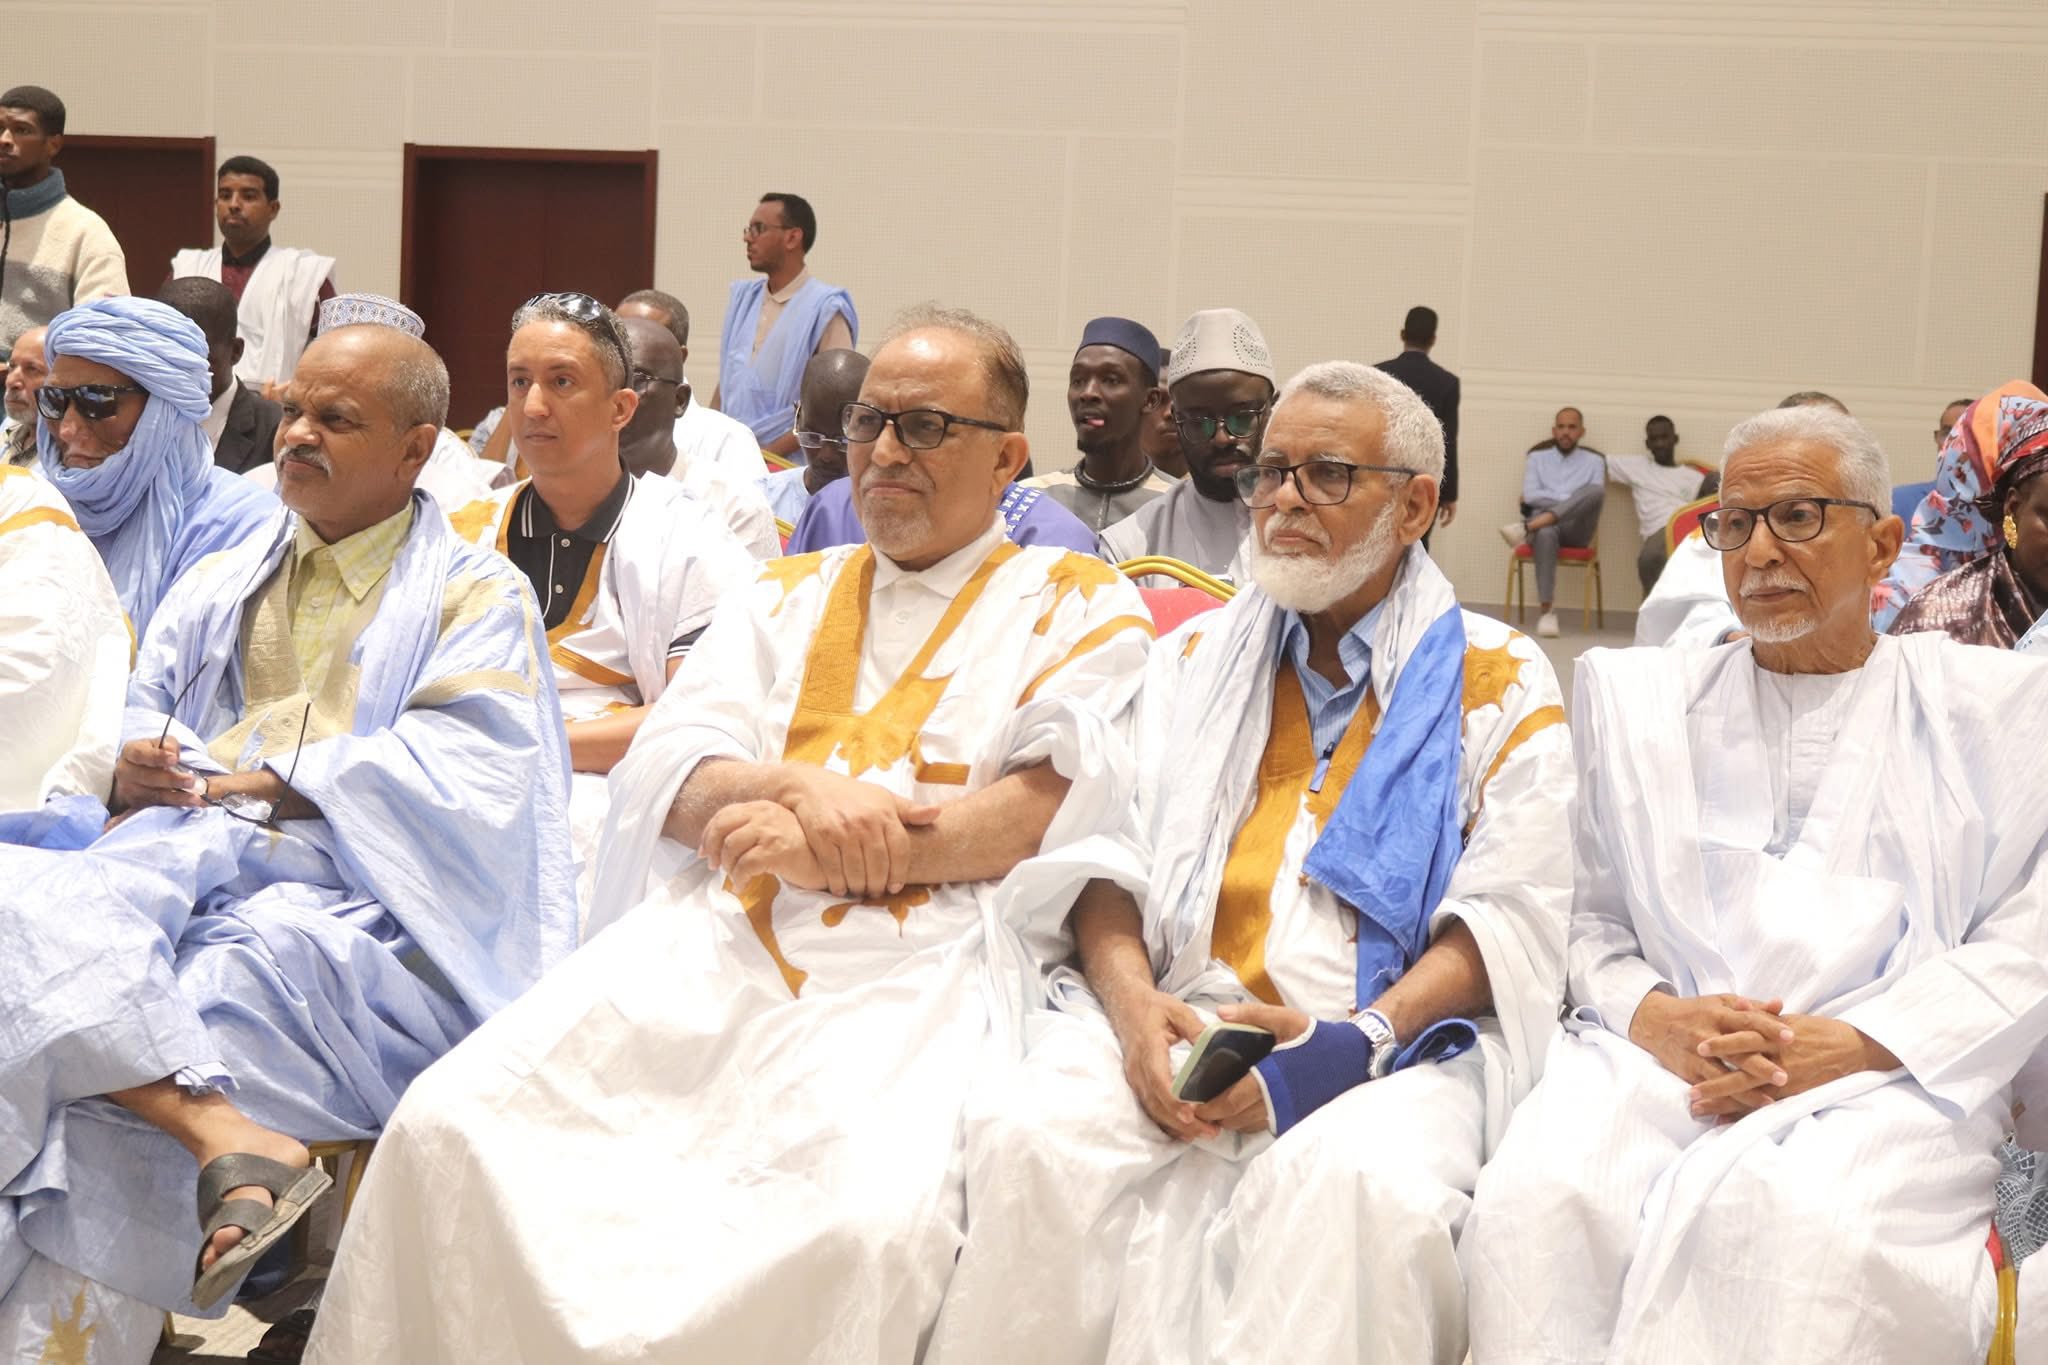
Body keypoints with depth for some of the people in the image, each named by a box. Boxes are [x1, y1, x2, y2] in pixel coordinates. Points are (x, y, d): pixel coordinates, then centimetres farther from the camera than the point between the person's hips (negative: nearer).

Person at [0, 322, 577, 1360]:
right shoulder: (218, 585, 28)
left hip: (353, 905, -5)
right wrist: (136, 770, -3)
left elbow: (465, 769, -7)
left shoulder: (475, 597, 10)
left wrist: (256, 784, -12)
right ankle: (224, 1136, -43)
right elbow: (134, 722, 22)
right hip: (183, 872, 5)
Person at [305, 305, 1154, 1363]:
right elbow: (666, 770, 13)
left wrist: (824, 853, -10)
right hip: (710, 945, 4)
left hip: (921, 966, -3)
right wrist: (799, 787, -10)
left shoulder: (1080, 605, 13)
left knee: (870, 1223, -34)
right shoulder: (788, 593, 26)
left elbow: (1061, 807, -3)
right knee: (451, 1123, -19)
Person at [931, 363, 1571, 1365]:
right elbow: (1112, 855, 13)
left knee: (1362, 1183, -37)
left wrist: (1355, 1040, -14)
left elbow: (1511, 917, 1)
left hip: (1390, 1035, -2)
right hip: (1177, 1015, 3)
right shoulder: (1196, 656, 22)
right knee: (1030, 1136, -28)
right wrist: (1131, 1002, -9)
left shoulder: (1500, 681, 11)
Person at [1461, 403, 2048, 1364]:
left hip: (1890, 1075, -1)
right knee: (1536, 1204, -31)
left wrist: (1842, 1046, -10)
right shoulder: (1634, 697, 21)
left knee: (1804, 1229, -37)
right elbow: (1591, 924, 16)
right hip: (1659, 1062, 2)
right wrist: (1655, 1018, -6)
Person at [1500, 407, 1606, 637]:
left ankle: (1526, 528, -38)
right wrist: (1569, 498, -6)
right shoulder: (1537, 458, 17)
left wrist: (1549, 498, -11)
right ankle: (1547, 611, -41)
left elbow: (1598, 496, 0)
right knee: (1546, 534, -41)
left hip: (1576, 529, 0)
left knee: (1595, 490, -32)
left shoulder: (1594, 461, 17)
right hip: (1544, 526, 0)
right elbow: (1530, 495, 2)